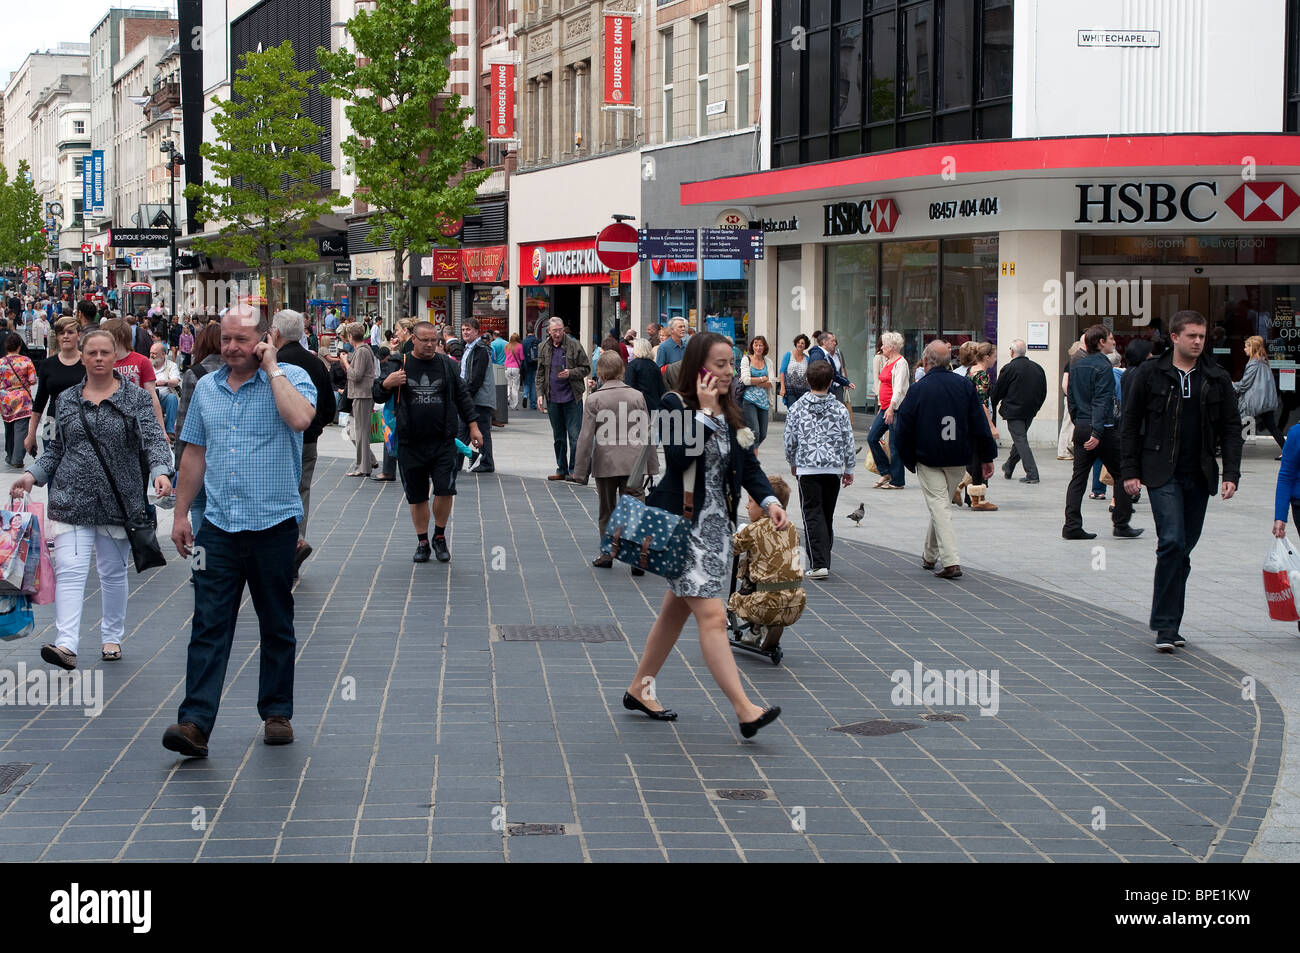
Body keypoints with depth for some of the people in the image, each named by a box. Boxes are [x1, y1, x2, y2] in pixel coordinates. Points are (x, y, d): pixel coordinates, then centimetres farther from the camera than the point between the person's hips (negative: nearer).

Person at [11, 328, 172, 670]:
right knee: (69, 571, -13)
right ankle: (66, 644, -21)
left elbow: (153, 440, -7)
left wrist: (160, 470, -25)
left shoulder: (136, 398, 2)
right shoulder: (66, 400, 11)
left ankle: (111, 638, 27)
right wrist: (33, 475, 3)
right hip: (71, 500, 1)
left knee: (113, 572, 11)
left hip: (119, 500, -1)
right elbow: (56, 449, 17)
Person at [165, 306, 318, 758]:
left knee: (277, 626, 10)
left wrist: (272, 368, -16)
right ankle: (195, 723, -9)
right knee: (208, 626, -5)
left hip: (274, 523, -3)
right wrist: (181, 513, 13)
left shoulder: (290, 378, -4)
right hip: (218, 526, 3)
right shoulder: (207, 387, 11)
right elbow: (194, 453, 16)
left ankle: (277, 713, 22)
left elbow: (300, 418, -26)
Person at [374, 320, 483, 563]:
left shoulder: (448, 365, 7)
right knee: (417, 496, 7)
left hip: (443, 443, 0)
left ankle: (440, 537, 12)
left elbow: (463, 397, 14)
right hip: (410, 444, 0)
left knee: (445, 490, -9)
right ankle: (422, 543, 20)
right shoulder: (399, 364, 3)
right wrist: (386, 384, -15)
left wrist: (473, 426, 9)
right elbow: (378, 397, 6)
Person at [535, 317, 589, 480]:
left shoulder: (574, 346, -3)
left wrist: (570, 373, -16)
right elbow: (540, 373, 11)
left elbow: (585, 368, 1)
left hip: (572, 397, -4)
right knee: (558, 436, 11)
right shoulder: (543, 348, 8)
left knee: (574, 435, -5)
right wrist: (540, 394, 2)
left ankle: (574, 470, 1)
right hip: (553, 398, 4)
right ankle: (561, 470, 18)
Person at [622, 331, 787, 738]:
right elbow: (678, 457, -25)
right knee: (712, 616, -13)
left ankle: (639, 689, 32)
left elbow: (747, 464, 7)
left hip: (717, 525, 8)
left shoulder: (730, 413, 9)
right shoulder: (676, 404, -11)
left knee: (676, 611, 17)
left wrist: (769, 500, -9)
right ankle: (745, 711, -18)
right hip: (683, 525, -8)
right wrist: (704, 411, -23)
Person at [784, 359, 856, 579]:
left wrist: (793, 463, 20)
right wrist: (849, 470, 14)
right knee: (828, 516, 14)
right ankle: (824, 560, 21)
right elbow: (848, 441, 3)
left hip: (808, 469, -2)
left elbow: (790, 440, 2)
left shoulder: (797, 408, -3)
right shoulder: (839, 409, -1)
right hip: (834, 469, 2)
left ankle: (819, 563, -13)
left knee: (813, 516, -2)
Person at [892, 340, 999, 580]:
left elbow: (903, 430, -5)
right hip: (958, 461, 4)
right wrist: (987, 457, 7)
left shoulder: (917, 390, -9)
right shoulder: (964, 386, -1)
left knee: (939, 506, -3)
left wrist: (909, 460, 7)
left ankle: (951, 561, -16)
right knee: (941, 504, 20)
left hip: (928, 460, -4)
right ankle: (929, 555, 33)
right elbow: (980, 424, 0)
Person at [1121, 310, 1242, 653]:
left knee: (1184, 549, 8)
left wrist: (1231, 474, 0)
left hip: (1199, 476, 4)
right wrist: (1129, 471, -2)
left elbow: (1231, 428, 9)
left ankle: (1169, 624, 17)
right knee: (1172, 542, -17)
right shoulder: (1149, 374, 0)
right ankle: (1166, 625, -13)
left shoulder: (1218, 378, 8)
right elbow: (1131, 424, 3)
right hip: (1163, 474, -4)